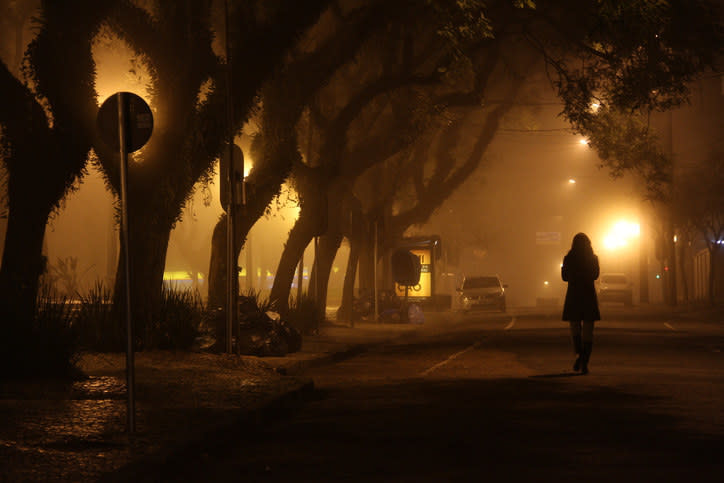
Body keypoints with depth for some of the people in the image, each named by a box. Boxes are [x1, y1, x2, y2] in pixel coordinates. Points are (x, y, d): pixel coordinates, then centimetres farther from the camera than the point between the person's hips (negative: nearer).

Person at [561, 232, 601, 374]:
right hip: (589, 296, 0)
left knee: (575, 328, 14)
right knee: (588, 331, 5)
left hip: (573, 296, 0)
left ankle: (579, 353, -12)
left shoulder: (568, 259, -4)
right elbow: (595, 275, 7)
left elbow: (565, 277, 6)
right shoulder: (593, 258, -2)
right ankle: (584, 363, -3)